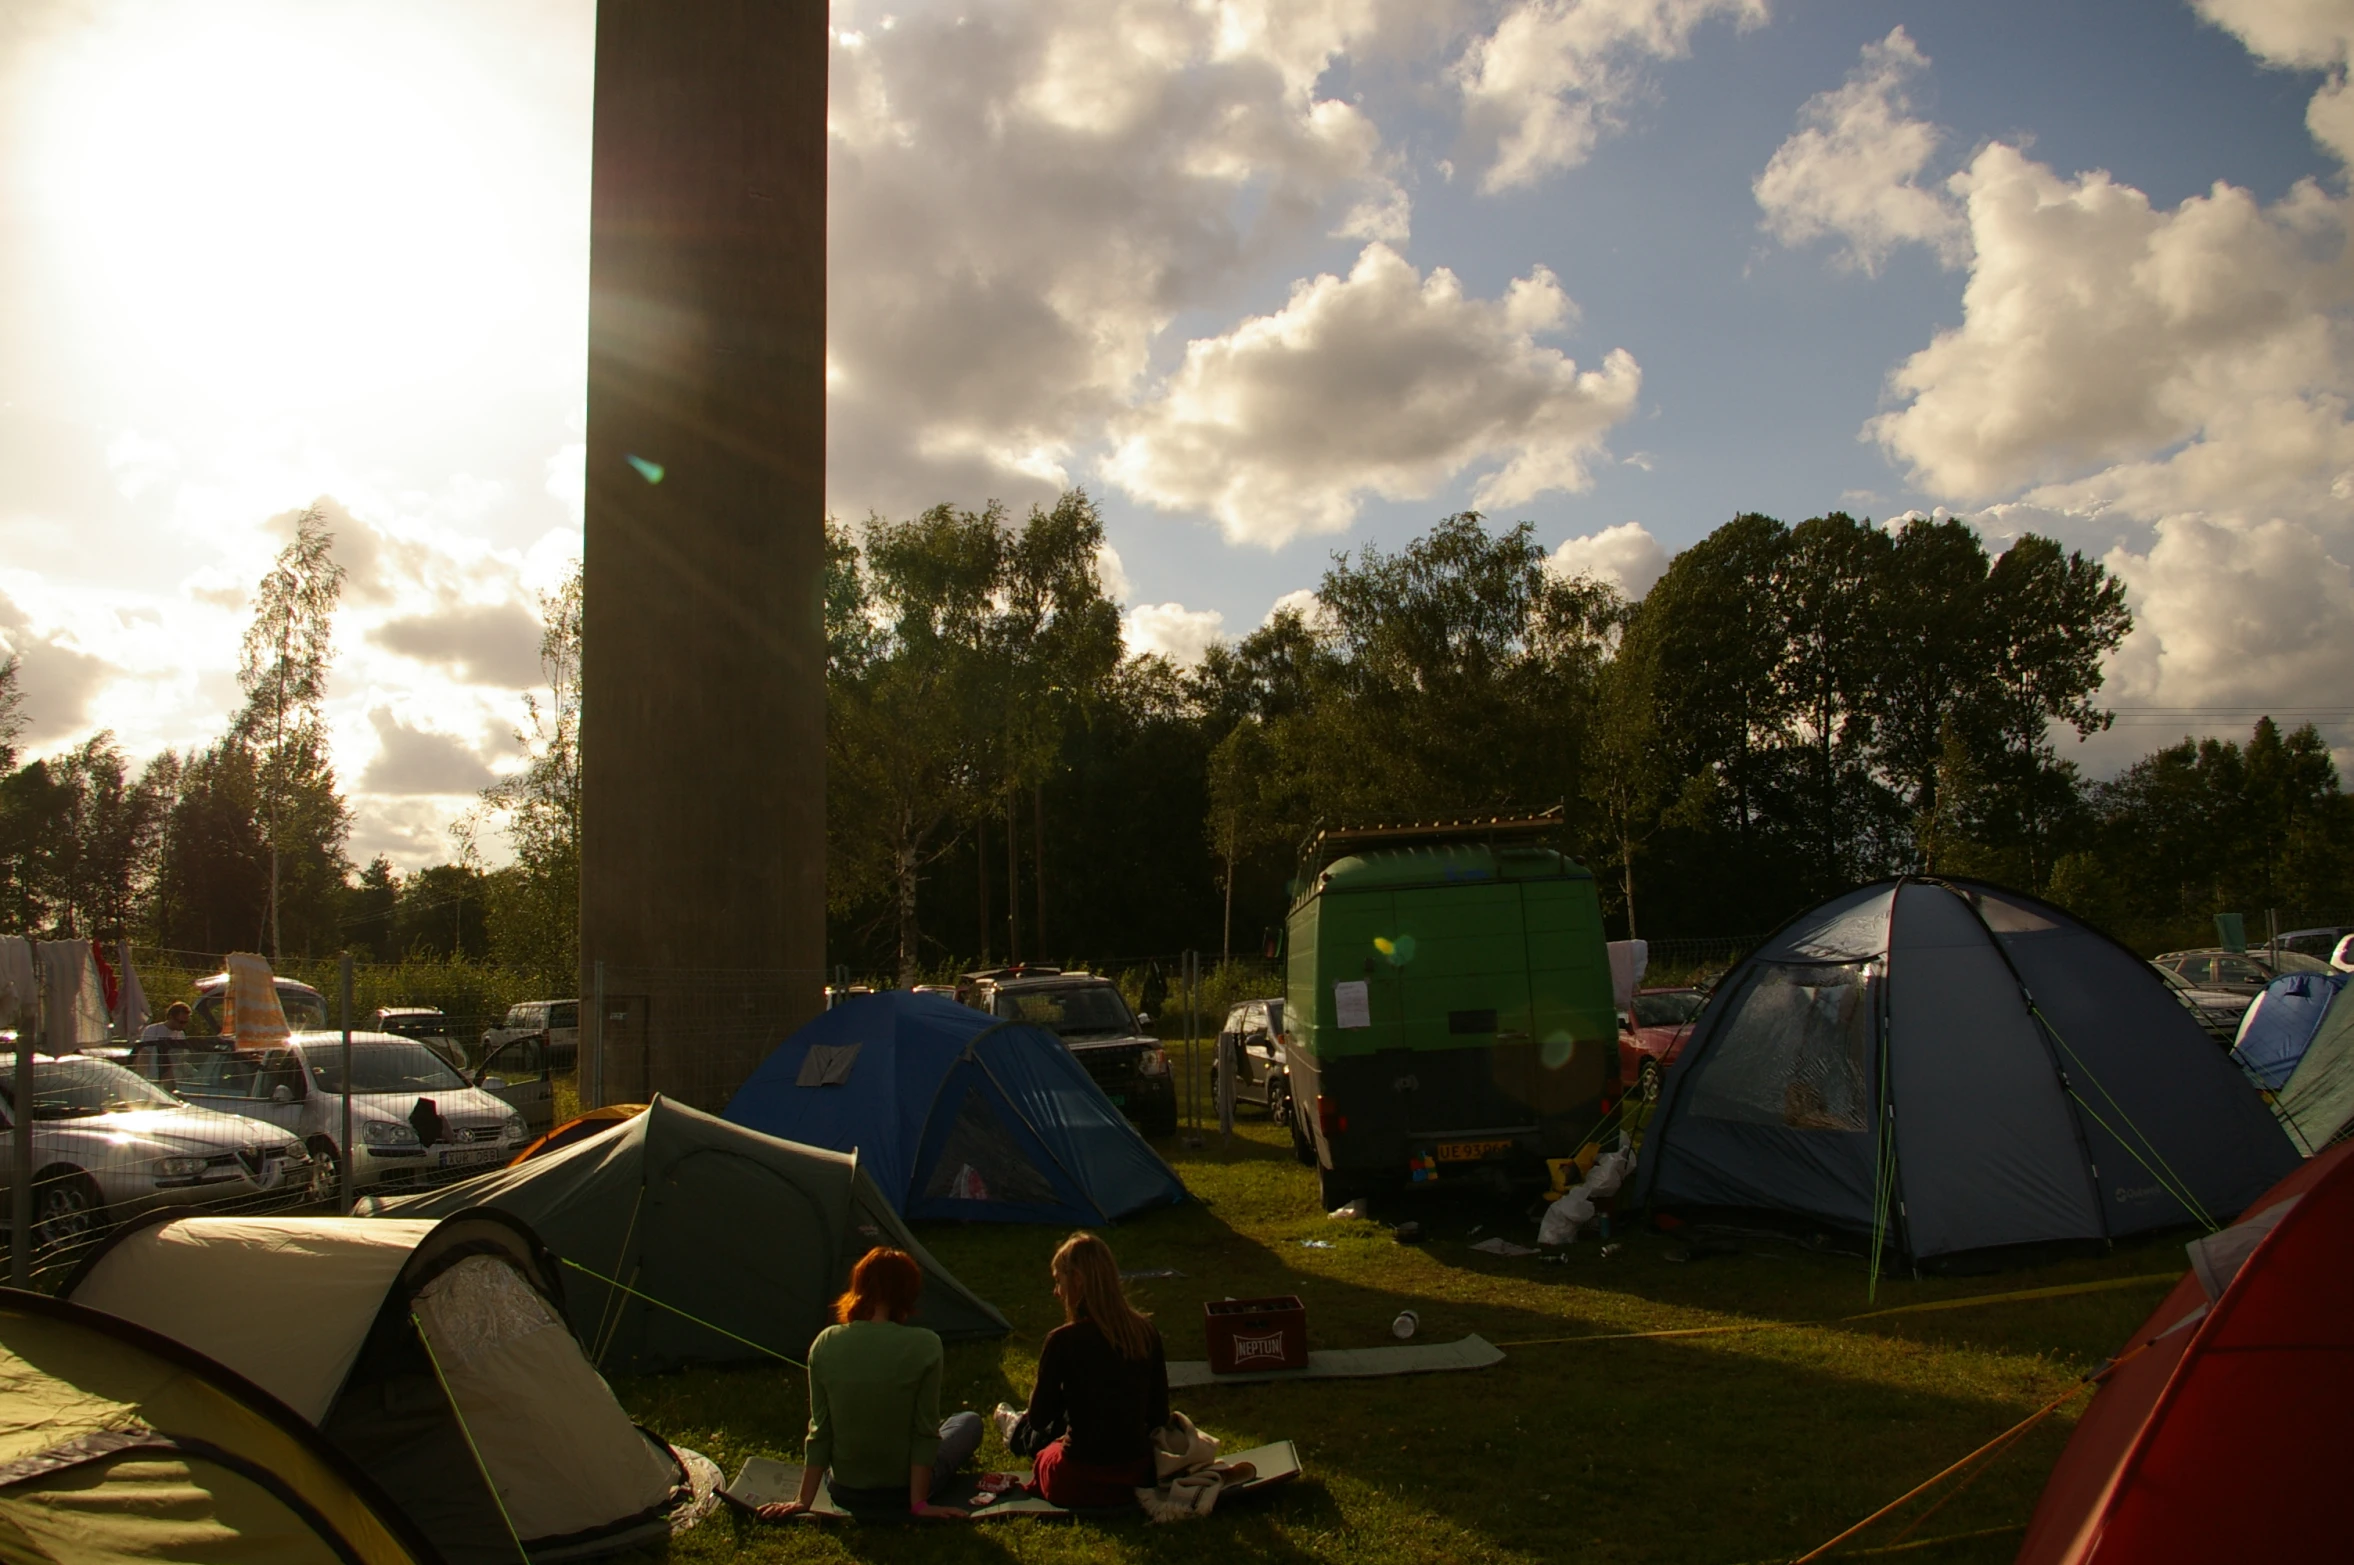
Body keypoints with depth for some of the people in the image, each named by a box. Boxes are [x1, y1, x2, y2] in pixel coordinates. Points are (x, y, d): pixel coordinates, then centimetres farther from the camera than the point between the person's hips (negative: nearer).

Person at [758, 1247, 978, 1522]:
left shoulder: (825, 1345, -12)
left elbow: (820, 1431, -6)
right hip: (902, 1490, -4)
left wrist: (804, 1499, 1)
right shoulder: (924, 1346, -21)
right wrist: (919, 1503, -9)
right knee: (970, 1422, 25)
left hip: (845, 1495, 4)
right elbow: (925, 1430, -16)